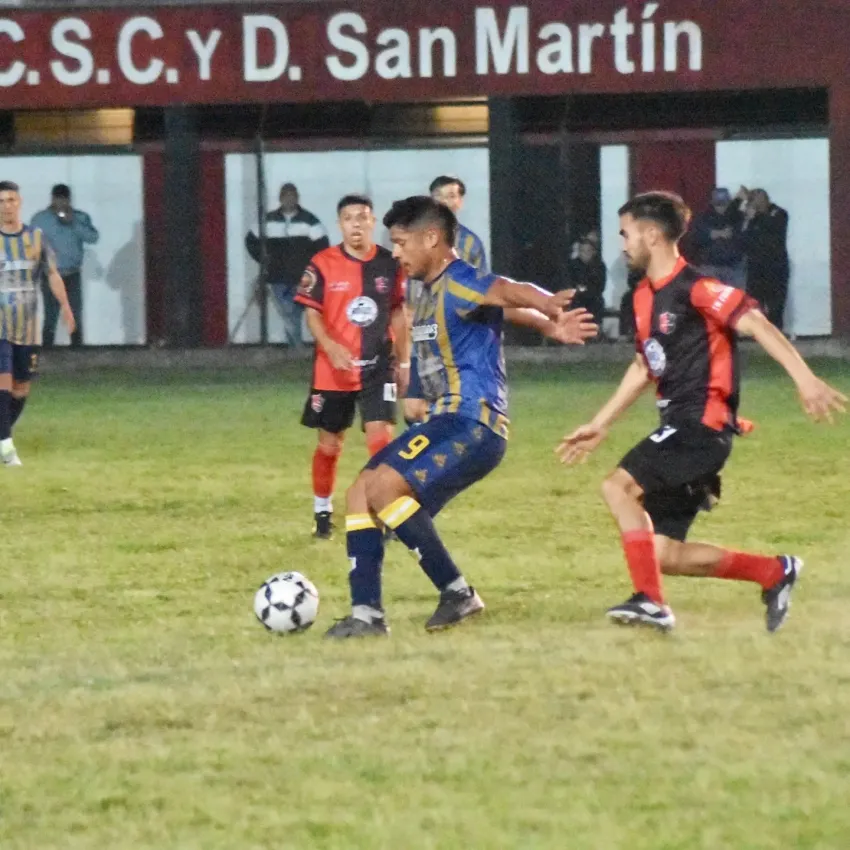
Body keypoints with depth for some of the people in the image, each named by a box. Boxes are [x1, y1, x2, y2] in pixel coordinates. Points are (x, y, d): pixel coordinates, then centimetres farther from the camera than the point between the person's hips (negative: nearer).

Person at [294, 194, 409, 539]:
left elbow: (398, 313, 10)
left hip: (378, 366, 1)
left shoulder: (389, 264, 0)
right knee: (329, 444, 8)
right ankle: (322, 511, 26)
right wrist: (331, 347, -24)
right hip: (333, 370, -1)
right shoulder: (323, 264, -7)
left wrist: (403, 362, 12)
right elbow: (312, 313, -7)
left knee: (380, 437, -13)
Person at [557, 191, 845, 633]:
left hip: (703, 422, -9)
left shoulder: (694, 288, -13)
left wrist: (805, 378, -31)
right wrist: (599, 424, 29)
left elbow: (756, 323, -21)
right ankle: (775, 572, 17)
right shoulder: (645, 296, 15)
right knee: (665, 556, 4)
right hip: (679, 425, 9)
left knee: (619, 487, -21)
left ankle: (650, 600, -20)